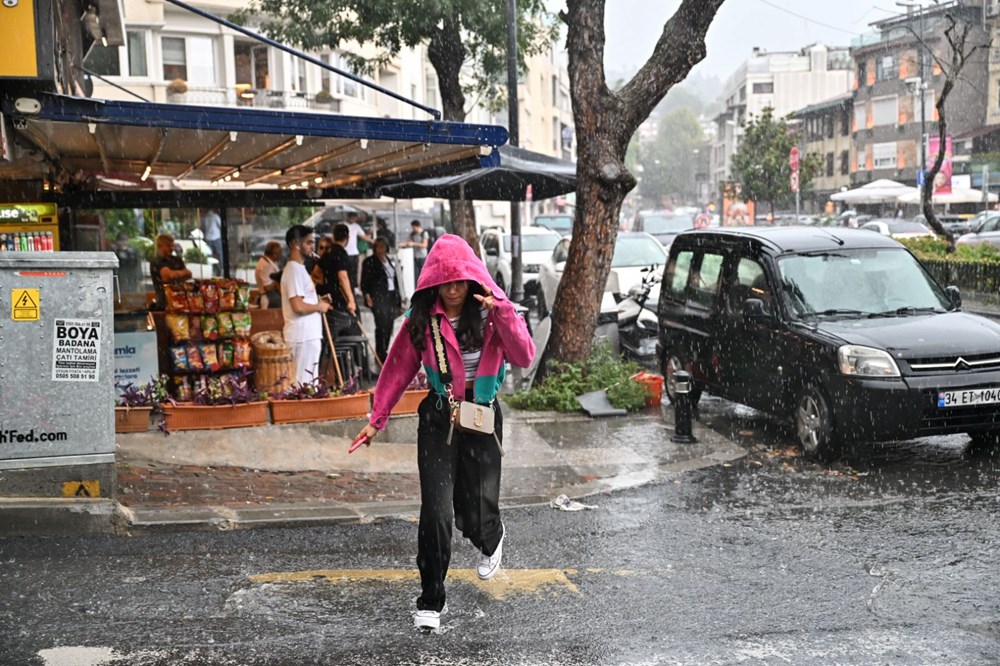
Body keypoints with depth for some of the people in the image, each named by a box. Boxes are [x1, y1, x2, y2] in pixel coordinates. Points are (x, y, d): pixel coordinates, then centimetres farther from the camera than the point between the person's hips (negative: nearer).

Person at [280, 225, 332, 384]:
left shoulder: (298, 268, 17)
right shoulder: (294, 269, -15)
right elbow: (298, 306, -24)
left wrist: (319, 301, 11)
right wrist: (320, 306, -9)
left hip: (308, 335, 10)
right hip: (304, 336, -10)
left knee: (307, 382, 14)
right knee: (305, 384, -6)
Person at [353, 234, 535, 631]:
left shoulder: (491, 314, -5)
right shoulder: (422, 319, -2)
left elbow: (524, 357, -17)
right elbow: (399, 368, 5)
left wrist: (501, 313, -28)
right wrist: (377, 419, 5)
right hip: (438, 420, 0)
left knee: (476, 514, 5)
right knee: (436, 512, -7)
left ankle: (492, 540, 45)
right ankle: (430, 601, 9)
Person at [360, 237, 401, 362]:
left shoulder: (391, 262, 17)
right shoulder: (369, 262, -1)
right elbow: (364, 281, -5)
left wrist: (398, 297, 17)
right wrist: (367, 295, -16)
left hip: (391, 297, 6)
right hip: (378, 298, -6)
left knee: (389, 326, 4)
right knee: (382, 325, -12)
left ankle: (383, 352, 15)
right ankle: (380, 354, -5)